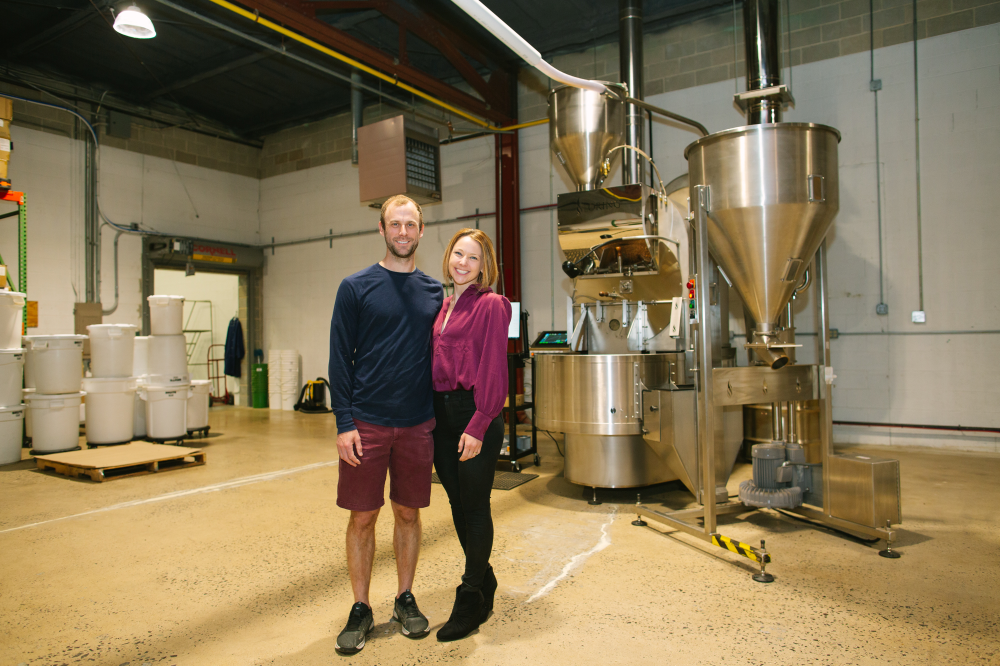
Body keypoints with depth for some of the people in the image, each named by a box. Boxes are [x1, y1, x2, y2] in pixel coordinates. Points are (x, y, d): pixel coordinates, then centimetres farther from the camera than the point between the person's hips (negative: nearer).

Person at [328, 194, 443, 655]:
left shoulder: (434, 292, 7)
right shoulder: (356, 287, -1)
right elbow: (340, 359, -3)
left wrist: (439, 414, 6)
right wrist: (344, 423, -10)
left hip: (418, 425, 2)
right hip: (367, 424, -2)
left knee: (408, 513, 12)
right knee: (362, 517, 6)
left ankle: (405, 600, 29)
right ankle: (361, 609, 24)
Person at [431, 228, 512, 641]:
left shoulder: (491, 305, -9)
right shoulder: (445, 305, 13)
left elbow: (493, 371, -14)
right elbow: (437, 363, 14)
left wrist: (478, 426, -18)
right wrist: (433, 414, 9)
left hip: (474, 413, -7)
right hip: (441, 413, 7)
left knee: (474, 506, 4)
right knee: (457, 503, 16)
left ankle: (470, 604, 19)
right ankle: (483, 581, 35)